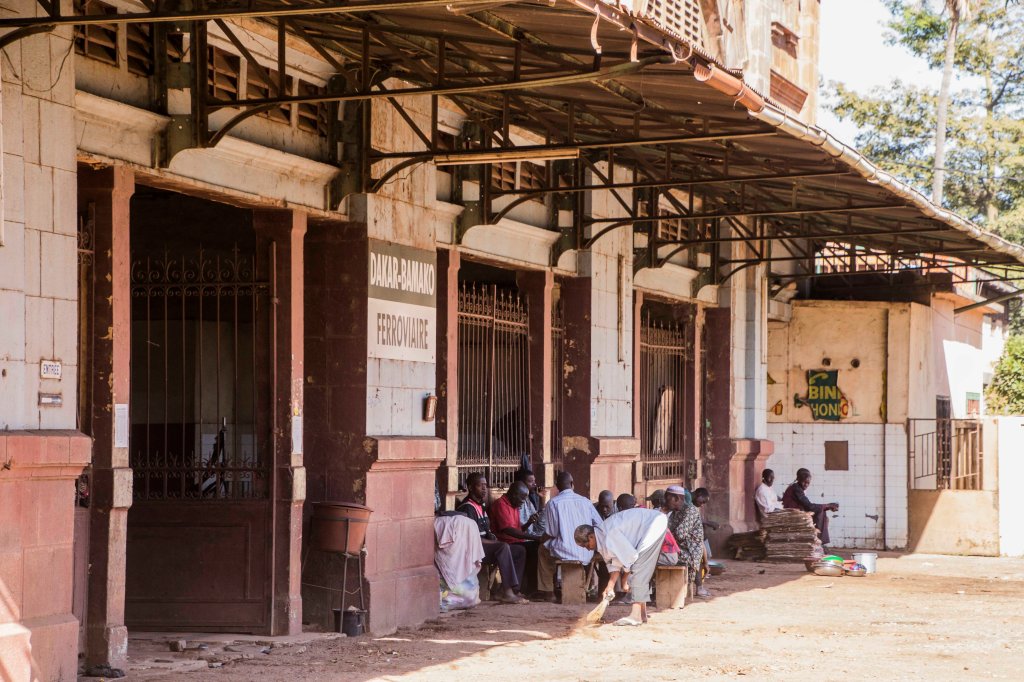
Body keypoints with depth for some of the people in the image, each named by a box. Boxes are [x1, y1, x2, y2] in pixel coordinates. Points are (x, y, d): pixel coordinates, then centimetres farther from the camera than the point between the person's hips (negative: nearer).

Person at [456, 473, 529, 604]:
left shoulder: (481, 506, 18)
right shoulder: (467, 508, -13)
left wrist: (493, 539, 0)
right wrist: (494, 543, -16)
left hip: (485, 544, 10)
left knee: (520, 551, 2)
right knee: (503, 547, -33)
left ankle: (512, 590, -8)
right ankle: (507, 592, -36)